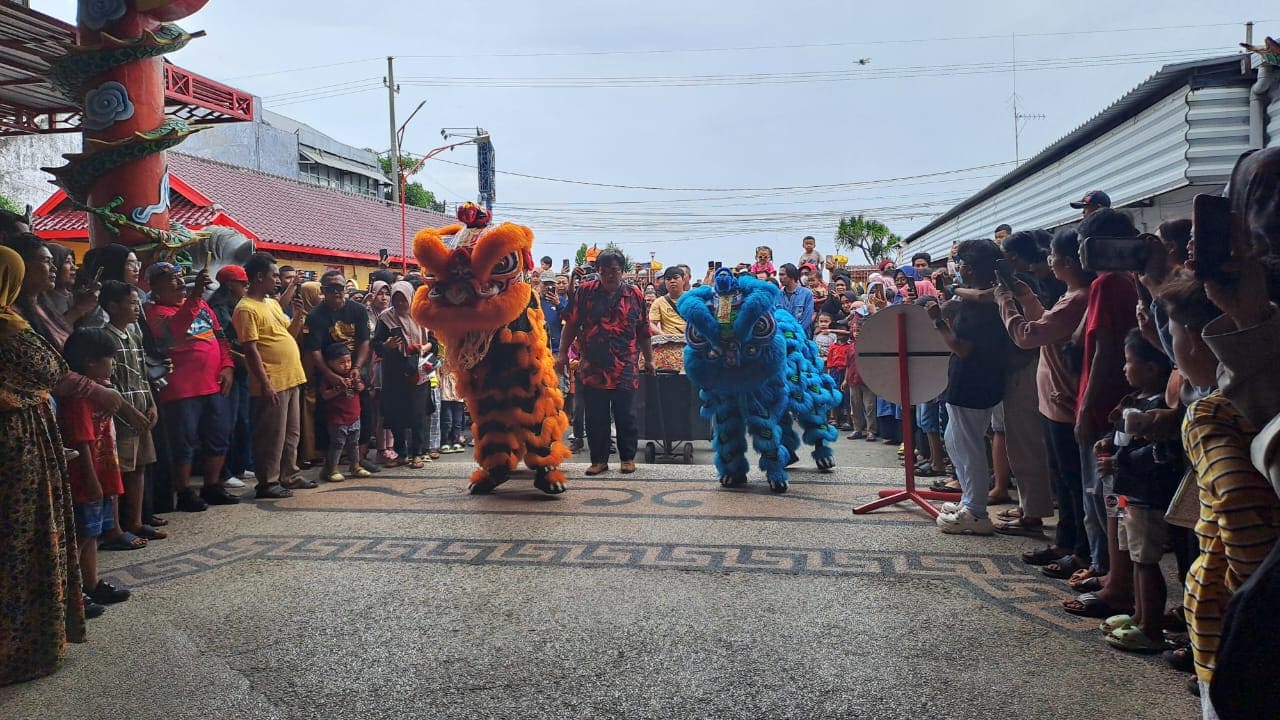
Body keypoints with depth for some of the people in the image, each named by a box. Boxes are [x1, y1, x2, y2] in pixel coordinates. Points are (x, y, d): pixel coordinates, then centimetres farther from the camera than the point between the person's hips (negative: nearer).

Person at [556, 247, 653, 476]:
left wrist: (649, 359, 13)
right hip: (593, 368, 0)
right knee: (595, 418, 6)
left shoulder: (635, 295, 5)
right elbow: (571, 325, 5)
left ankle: (628, 457, 20)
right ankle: (599, 459, 17)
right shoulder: (585, 291, 2)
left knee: (626, 416, 5)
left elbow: (643, 332, 11)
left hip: (625, 369, 0)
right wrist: (563, 353, 2)